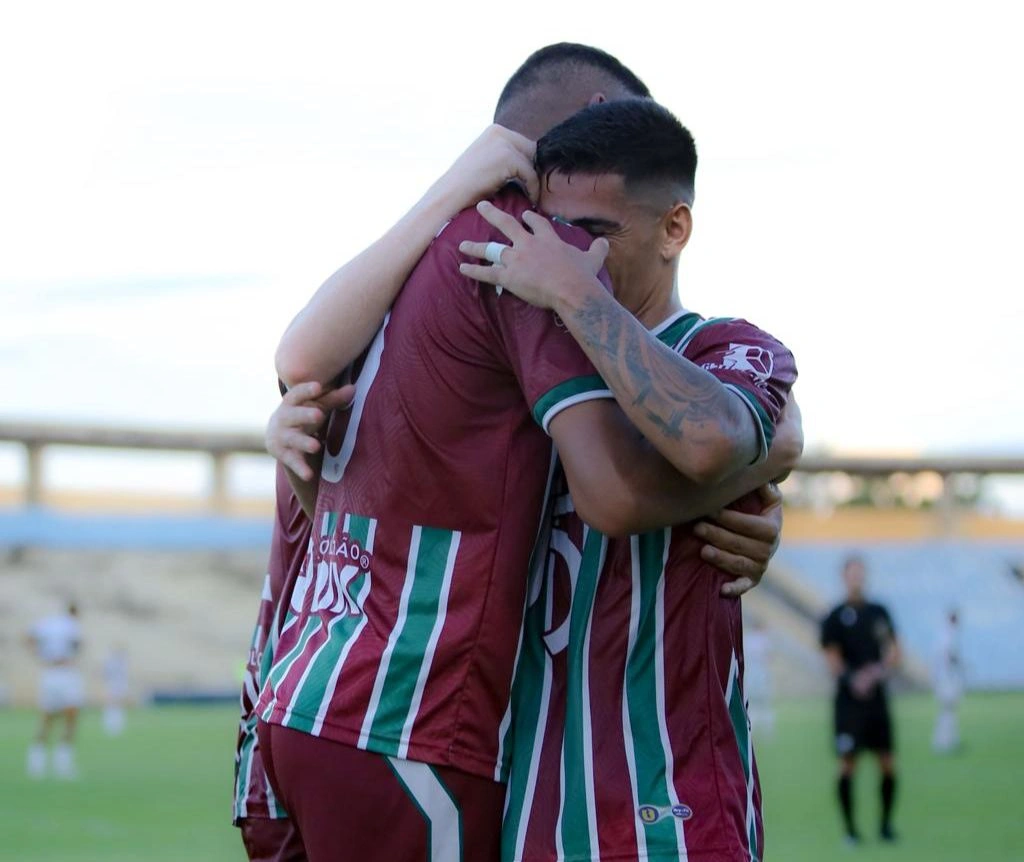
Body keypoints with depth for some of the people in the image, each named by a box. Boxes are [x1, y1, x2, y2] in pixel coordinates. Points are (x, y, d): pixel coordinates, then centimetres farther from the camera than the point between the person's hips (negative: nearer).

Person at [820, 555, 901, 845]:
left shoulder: (879, 614, 10)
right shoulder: (835, 617, -2)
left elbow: (894, 652, 10)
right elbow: (832, 660, -7)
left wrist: (879, 671, -11)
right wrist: (853, 679, -25)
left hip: (877, 697, 4)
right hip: (849, 699, -4)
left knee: (887, 764, 3)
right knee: (848, 763, -5)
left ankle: (886, 823, 16)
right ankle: (850, 828, 3)